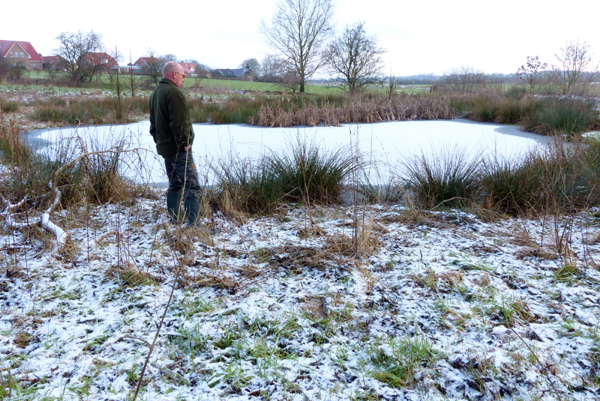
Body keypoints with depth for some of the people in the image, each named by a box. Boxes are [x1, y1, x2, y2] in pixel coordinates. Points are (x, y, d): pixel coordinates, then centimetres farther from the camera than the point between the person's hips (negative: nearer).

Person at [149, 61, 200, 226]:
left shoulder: (155, 93, 17)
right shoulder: (173, 92, -15)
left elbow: (153, 123, 22)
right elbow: (180, 123, -23)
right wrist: (185, 142, -14)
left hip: (164, 148, 10)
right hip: (179, 149, -10)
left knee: (174, 185, 19)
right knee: (191, 186, -10)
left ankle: (175, 219, 24)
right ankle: (193, 223, -15)